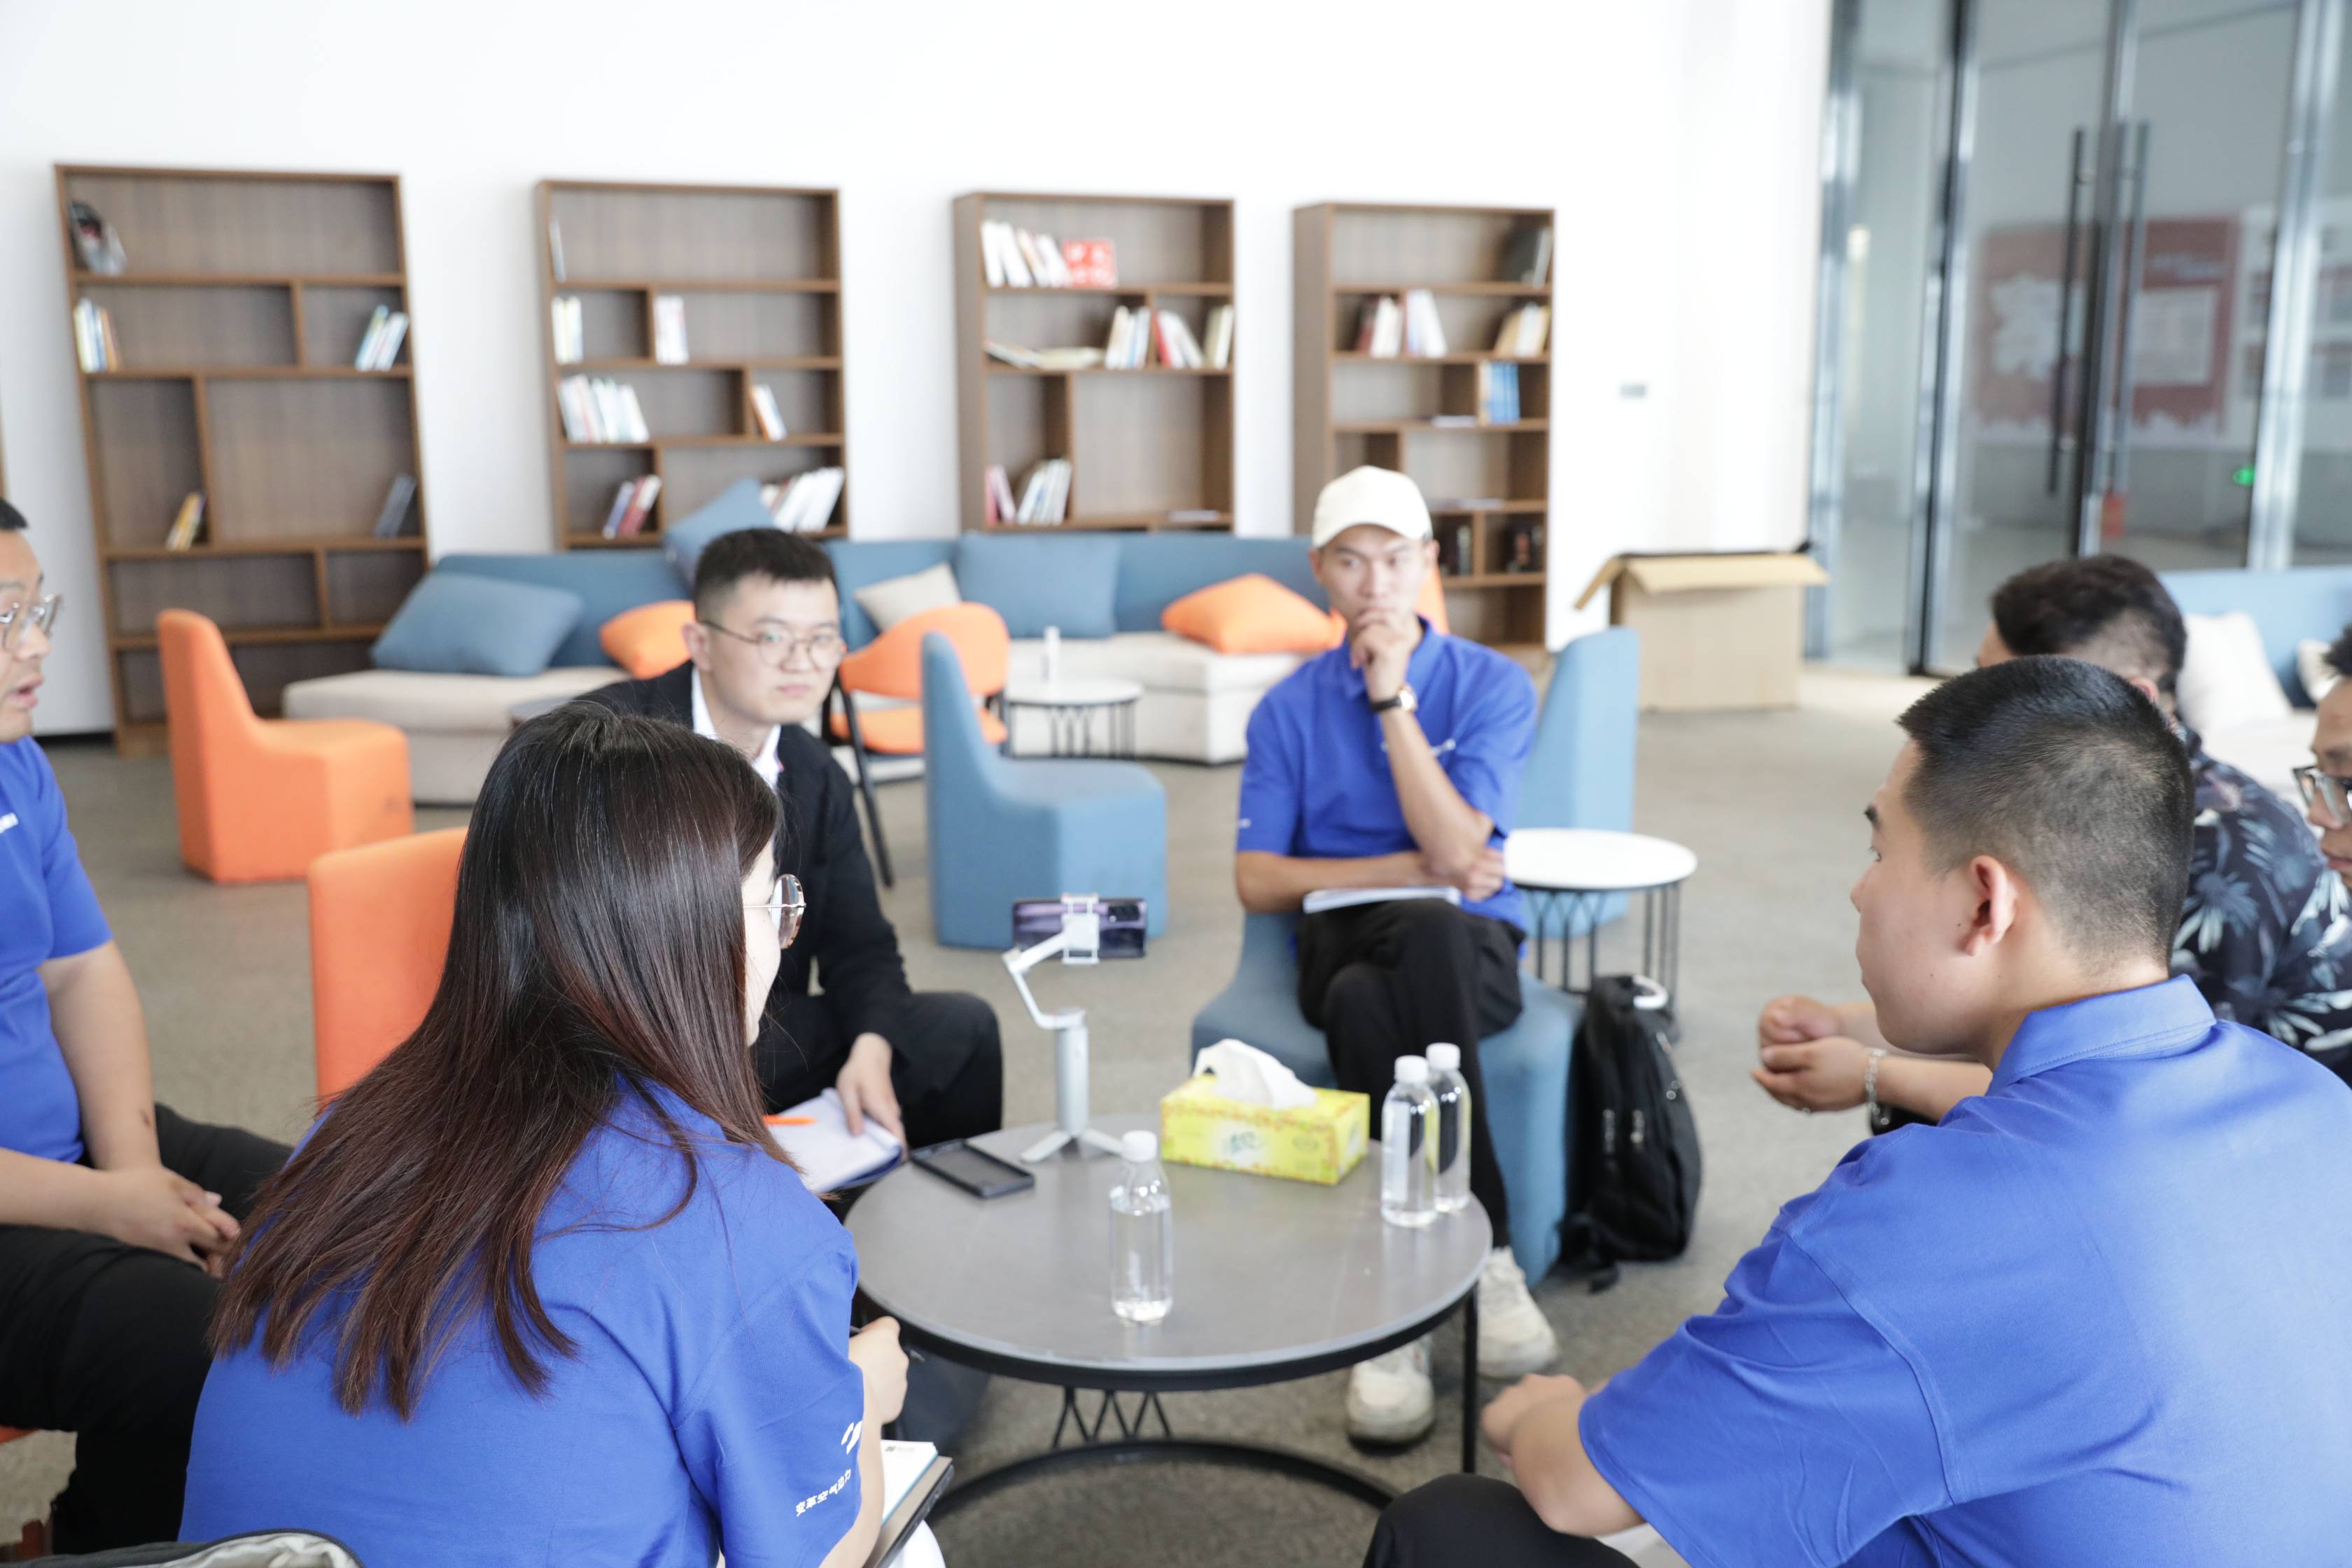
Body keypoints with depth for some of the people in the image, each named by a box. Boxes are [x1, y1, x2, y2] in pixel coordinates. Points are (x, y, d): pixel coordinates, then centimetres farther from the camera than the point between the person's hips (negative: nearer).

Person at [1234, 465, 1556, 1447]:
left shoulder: (1492, 686, 3)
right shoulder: (1289, 708, 8)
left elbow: (1455, 848, -12)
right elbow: (1257, 882, 1)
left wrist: (1392, 701, -12)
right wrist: (1409, 868, -7)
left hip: (1468, 947, -1)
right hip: (1345, 947, 1)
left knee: (1427, 930, -39)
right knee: (1362, 1006, -38)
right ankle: (1482, 1253, -24)